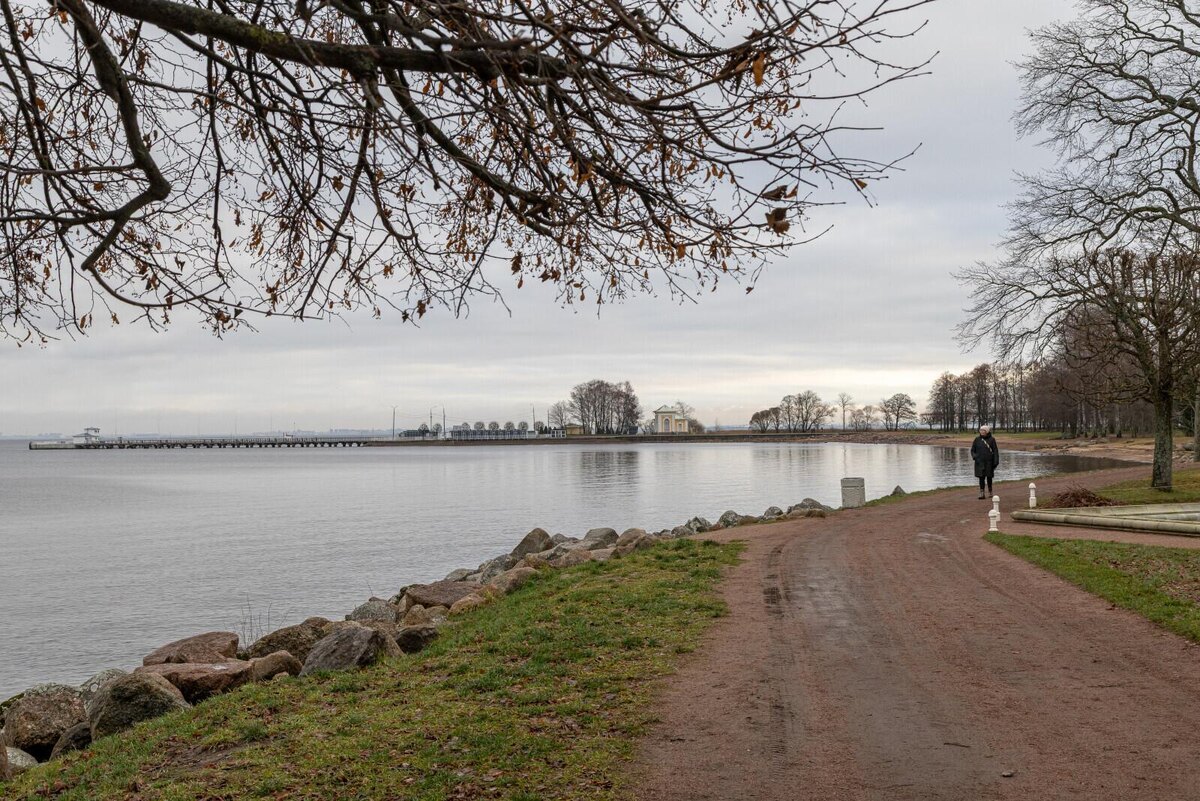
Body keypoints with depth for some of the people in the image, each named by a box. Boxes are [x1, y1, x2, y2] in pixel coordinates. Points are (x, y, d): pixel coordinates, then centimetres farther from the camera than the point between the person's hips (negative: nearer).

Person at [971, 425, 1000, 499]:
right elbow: (972, 450, 8)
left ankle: (990, 492, 27)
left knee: (989, 477, 10)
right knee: (981, 477, -4)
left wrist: (996, 461, -8)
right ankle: (982, 493, -5)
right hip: (980, 462, 1)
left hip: (989, 462, -1)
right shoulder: (977, 439, 2)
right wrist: (974, 457, -10)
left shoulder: (991, 439, -2)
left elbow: (995, 451, -2)